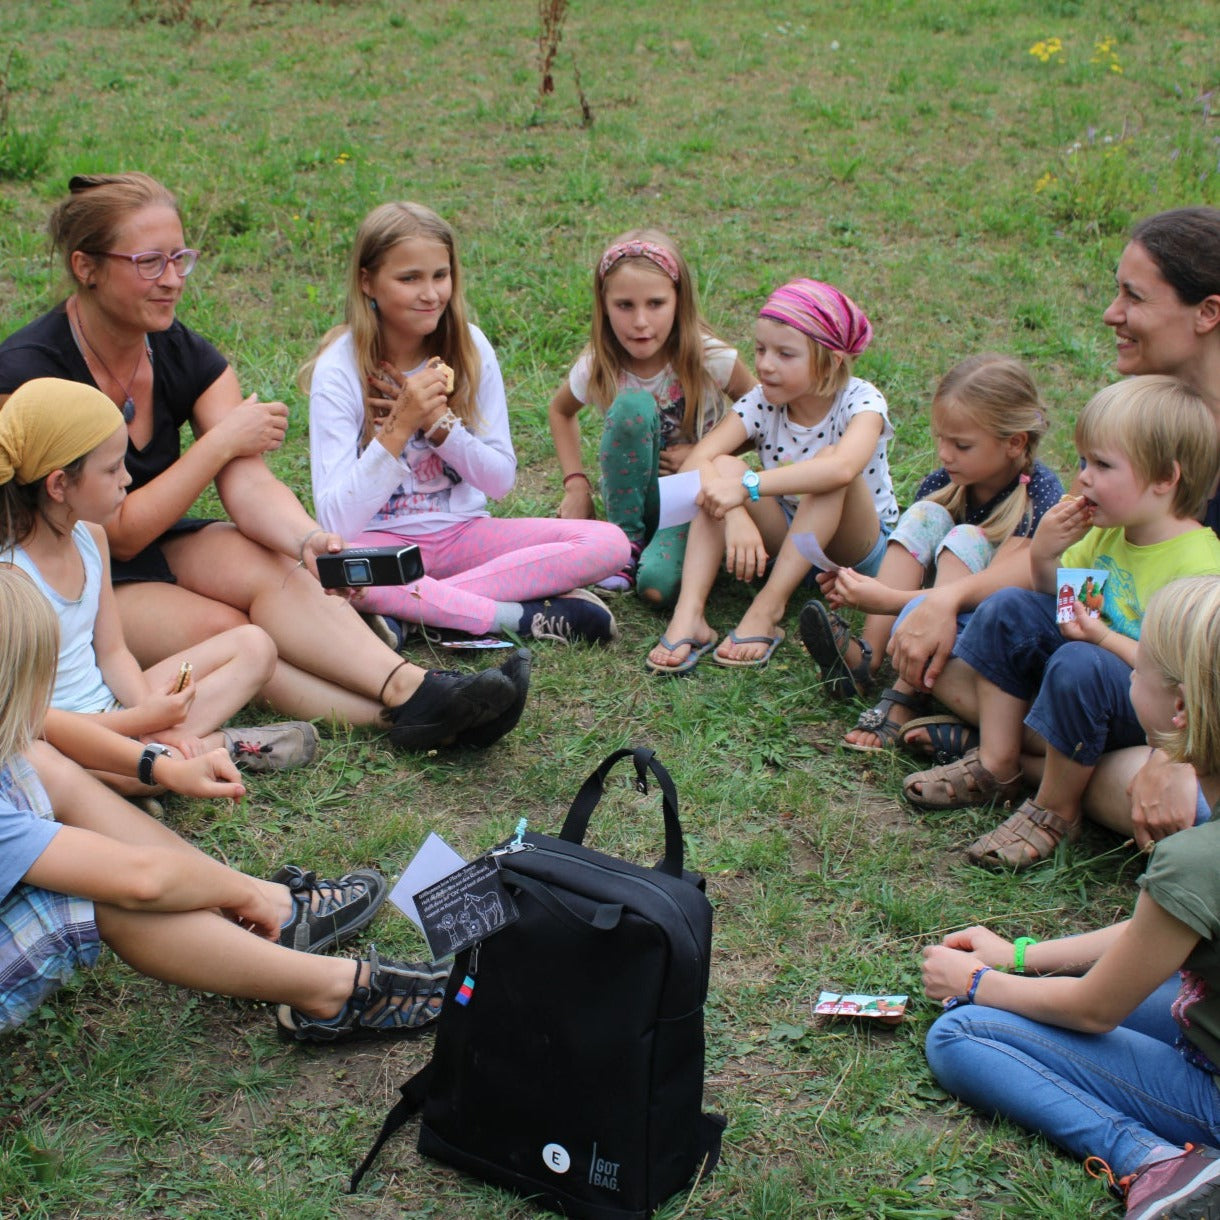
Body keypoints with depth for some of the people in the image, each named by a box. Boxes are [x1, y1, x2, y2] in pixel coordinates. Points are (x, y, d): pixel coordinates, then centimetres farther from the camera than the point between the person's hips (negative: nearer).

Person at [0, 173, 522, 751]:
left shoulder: (185, 356, -3)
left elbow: (248, 483, -18)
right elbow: (119, 533, -22)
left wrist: (307, 539, -39)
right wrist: (222, 440, -19)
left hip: (156, 543, 5)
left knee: (270, 568, -26)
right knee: (219, 629, -30)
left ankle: (413, 688, -40)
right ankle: (403, 711, -37)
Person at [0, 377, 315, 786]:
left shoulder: (90, 536, 4)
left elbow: (112, 652, 8)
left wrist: (154, 714, -10)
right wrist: (145, 719, -19)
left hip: (111, 712, 9)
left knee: (253, 645, 9)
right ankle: (218, 744, -9)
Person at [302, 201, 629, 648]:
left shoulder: (469, 348, -2)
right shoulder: (339, 368, -12)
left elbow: (501, 480, 0)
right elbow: (336, 521, -20)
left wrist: (438, 422, -16)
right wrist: (399, 428, -29)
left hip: (462, 533, 4)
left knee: (608, 544, -17)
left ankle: (410, 610, -24)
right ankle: (528, 618, -28)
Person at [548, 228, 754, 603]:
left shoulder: (710, 359, -18)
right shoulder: (597, 367, -12)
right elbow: (560, 411, 11)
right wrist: (576, 484, -2)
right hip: (635, 497, 3)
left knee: (659, 584, -34)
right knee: (633, 406, -29)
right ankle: (627, 540, -12)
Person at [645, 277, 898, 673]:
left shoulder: (860, 401, -20)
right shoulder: (762, 403, -9)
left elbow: (842, 467, -44)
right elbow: (698, 459, -24)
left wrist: (748, 487, -48)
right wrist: (737, 517, -42)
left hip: (857, 547, -3)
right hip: (785, 540, 3)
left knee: (829, 462, -33)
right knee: (723, 468, -24)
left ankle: (767, 610, -36)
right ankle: (688, 616, -37)